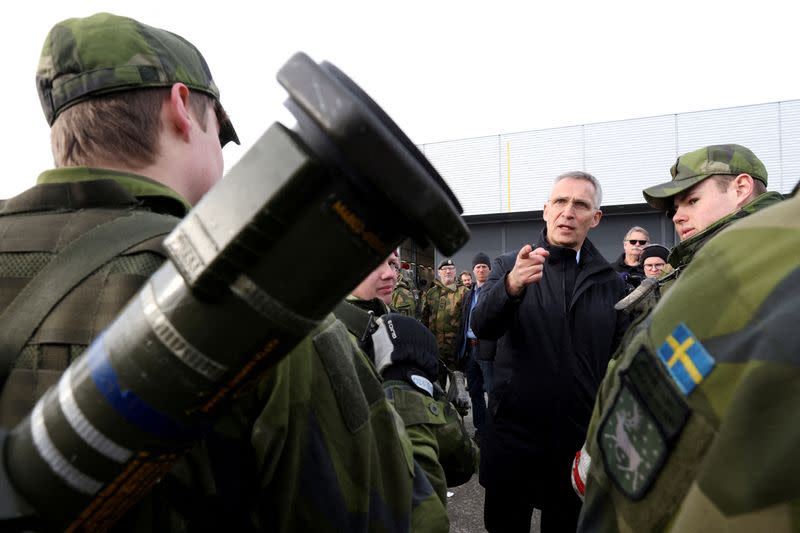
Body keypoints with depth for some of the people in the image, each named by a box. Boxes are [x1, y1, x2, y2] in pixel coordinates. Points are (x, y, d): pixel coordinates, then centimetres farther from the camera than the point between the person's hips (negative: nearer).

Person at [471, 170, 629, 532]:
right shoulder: (508, 266, -3)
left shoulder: (610, 282, 3)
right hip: (512, 436, -1)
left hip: (580, 441, 2)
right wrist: (512, 285, -38)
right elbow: (482, 327, -19)